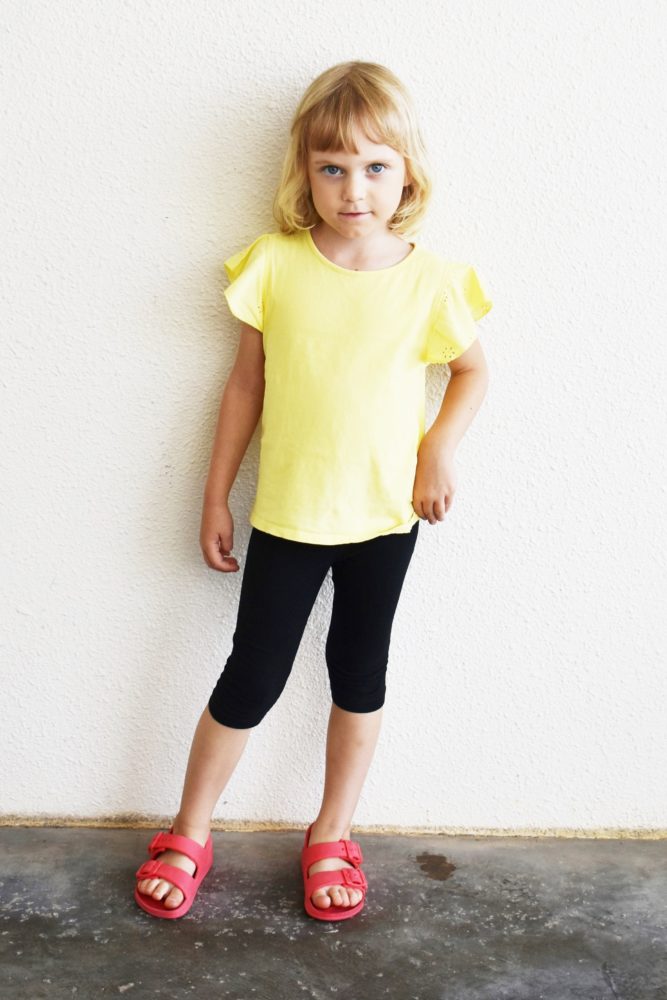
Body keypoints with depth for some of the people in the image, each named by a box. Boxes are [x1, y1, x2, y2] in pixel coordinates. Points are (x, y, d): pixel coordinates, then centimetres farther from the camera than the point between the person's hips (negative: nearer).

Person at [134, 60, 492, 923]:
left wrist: (439, 449, -8)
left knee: (359, 675, 14)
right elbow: (246, 383, -1)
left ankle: (332, 837, 35)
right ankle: (188, 836, 28)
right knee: (251, 679, 7)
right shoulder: (275, 265, -9)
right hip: (286, 515, -1)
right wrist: (216, 497, 2)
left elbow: (472, 372, 8)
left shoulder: (431, 279, -8)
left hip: (385, 517, 1)